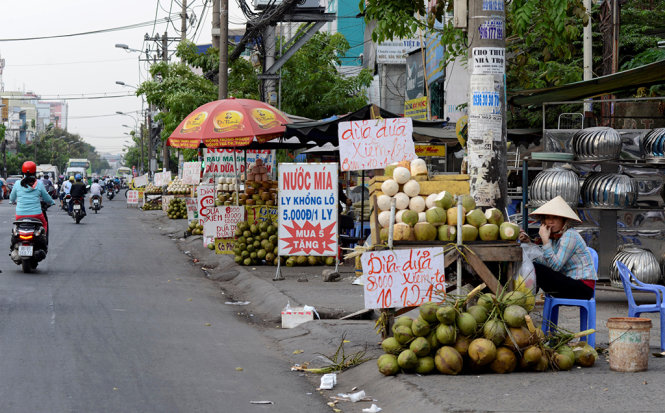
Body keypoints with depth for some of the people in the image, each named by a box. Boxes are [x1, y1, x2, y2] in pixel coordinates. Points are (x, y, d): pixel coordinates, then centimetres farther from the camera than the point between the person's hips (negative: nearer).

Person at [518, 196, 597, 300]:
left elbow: (555, 266, -22)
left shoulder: (570, 235, -14)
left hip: (582, 287, -9)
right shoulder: (554, 237, 14)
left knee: (535, 269, -18)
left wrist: (545, 240, -21)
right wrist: (529, 243, 2)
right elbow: (543, 263, 4)